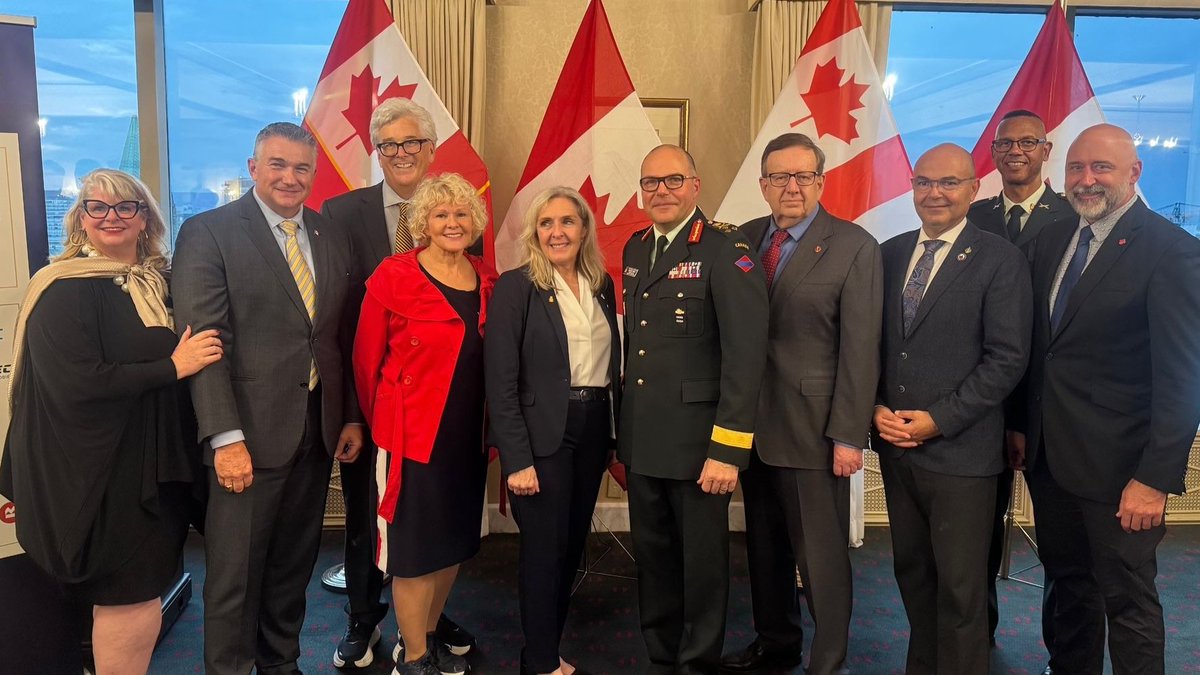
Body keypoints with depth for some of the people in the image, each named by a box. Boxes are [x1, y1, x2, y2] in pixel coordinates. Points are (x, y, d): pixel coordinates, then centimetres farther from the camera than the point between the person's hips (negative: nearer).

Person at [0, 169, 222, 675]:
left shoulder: (159, 282, 9)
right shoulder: (62, 289, -10)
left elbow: (190, 355, 17)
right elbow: (76, 383, -19)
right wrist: (172, 367, -16)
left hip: (151, 463, 6)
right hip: (98, 472, -6)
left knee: (143, 593, 14)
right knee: (128, 601, 0)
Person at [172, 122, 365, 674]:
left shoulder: (333, 237, 10)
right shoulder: (208, 232, -6)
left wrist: (352, 416, 8)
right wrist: (226, 438, -17)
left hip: (318, 430, 5)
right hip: (250, 433, -5)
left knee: (294, 565, 18)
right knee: (235, 574, 6)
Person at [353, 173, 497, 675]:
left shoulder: (489, 281, 4)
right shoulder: (394, 276, -11)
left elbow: (490, 361, 10)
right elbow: (367, 358, -5)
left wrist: (491, 426, 7)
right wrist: (383, 423, 5)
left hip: (469, 435, 6)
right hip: (414, 435, -5)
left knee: (454, 541, 17)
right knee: (414, 548, 6)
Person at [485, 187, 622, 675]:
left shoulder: (602, 284, 8)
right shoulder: (516, 286, -9)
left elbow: (611, 363, 10)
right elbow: (501, 381, -12)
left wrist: (614, 433, 5)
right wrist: (517, 459, -16)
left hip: (593, 429, 6)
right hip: (543, 434, -6)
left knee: (573, 545, 15)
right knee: (544, 550, 4)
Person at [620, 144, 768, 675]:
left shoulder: (726, 249, -11)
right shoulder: (635, 248, 11)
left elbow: (745, 353, -17)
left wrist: (728, 450, -19)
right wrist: (624, 433, 11)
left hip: (697, 444, -6)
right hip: (642, 442, 6)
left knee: (702, 564, 10)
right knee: (653, 559, 18)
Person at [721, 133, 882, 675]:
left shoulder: (854, 248, -7)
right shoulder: (745, 239, 7)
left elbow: (860, 349, -10)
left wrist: (848, 435, -13)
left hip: (813, 428, -5)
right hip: (754, 422, 5)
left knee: (821, 556, 4)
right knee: (765, 547, 18)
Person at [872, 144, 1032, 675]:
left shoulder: (1000, 260, -6)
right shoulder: (889, 253, 9)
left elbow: (1007, 358, -10)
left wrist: (938, 420, -15)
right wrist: (877, 408, -4)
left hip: (959, 450, -4)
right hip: (894, 445, 5)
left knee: (960, 586, 6)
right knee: (912, 572, 17)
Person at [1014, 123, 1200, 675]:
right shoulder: (1052, 240, 7)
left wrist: (1156, 478, -17)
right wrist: (1022, 424, 9)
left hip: (1116, 466, -6)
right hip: (1048, 456, 6)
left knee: (1128, 601, 9)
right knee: (1068, 583, 20)